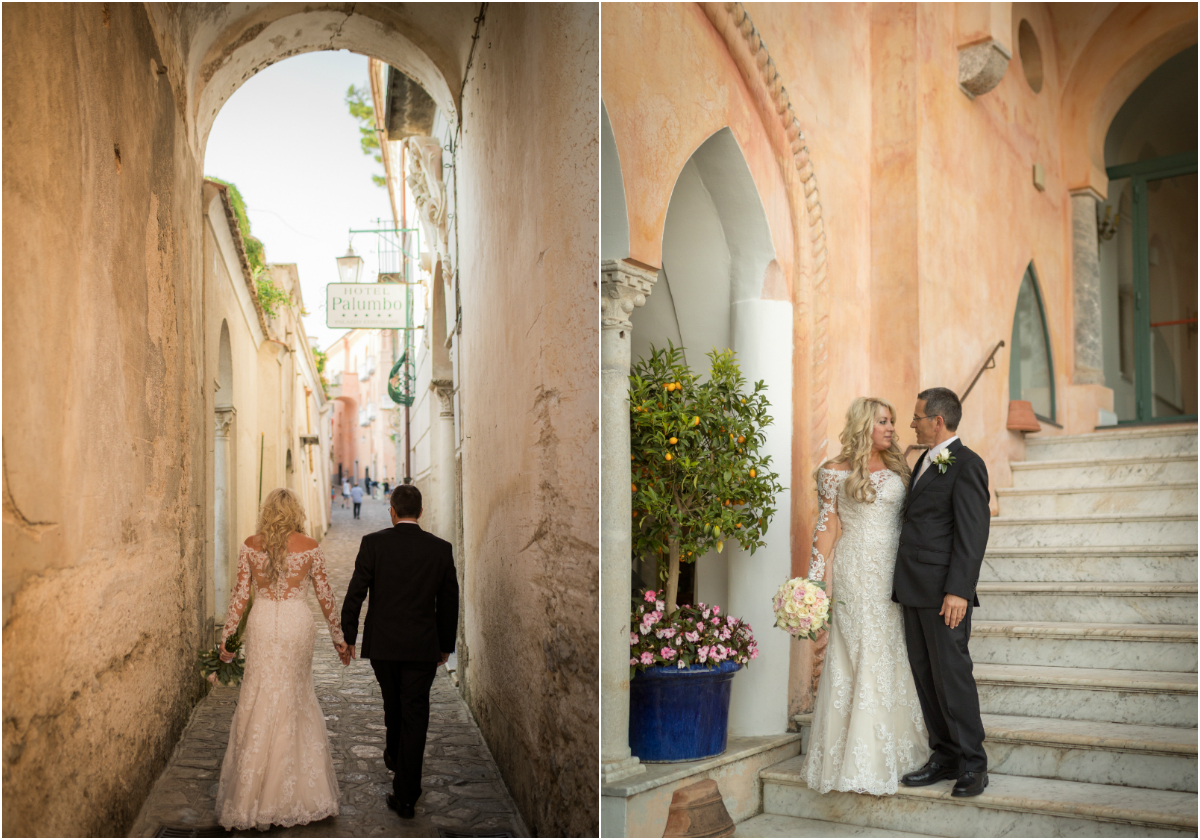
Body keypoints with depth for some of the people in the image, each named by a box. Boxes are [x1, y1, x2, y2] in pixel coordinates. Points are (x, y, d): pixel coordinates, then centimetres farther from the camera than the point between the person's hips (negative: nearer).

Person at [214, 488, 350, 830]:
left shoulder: (250, 546, -1)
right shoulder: (310, 547, -3)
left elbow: (240, 594, 0)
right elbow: (325, 596, 1)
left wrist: (226, 637, 9)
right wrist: (339, 637, 10)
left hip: (262, 623, 0)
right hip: (297, 624, 0)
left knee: (258, 699, 7)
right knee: (296, 698, 12)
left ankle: (252, 792, 11)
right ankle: (299, 785, 20)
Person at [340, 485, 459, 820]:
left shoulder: (373, 543, -8)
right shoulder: (441, 549, -4)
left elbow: (355, 593, -7)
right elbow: (449, 602, 3)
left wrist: (348, 636, 6)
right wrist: (446, 645, 14)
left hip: (382, 644, 1)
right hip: (423, 647, -1)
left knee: (393, 702, 24)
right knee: (415, 715, 3)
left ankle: (395, 755, 48)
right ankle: (406, 795, 3)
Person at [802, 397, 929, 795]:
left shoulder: (897, 468, 12)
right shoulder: (836, 472, 1)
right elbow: (828, 526, -1)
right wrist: (821, 582, -6)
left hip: (894, 573, 4)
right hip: (855, 572, -4)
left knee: (891, 657, 6)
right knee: (859, 655, -2)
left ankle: (892, 752, 18)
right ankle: (861, 759, 5)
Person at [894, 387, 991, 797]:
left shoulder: (966, 465, -10)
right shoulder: (924, 462, 17)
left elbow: (972, 533, -17)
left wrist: (958, 590, -22)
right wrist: (903, 581, 16)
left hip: (944, 592, -9)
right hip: (914, 590, 9)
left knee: (951, 673, -2)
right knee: (925, 675, 11)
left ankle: (972, 764, 10)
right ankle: (944, 756, 21)